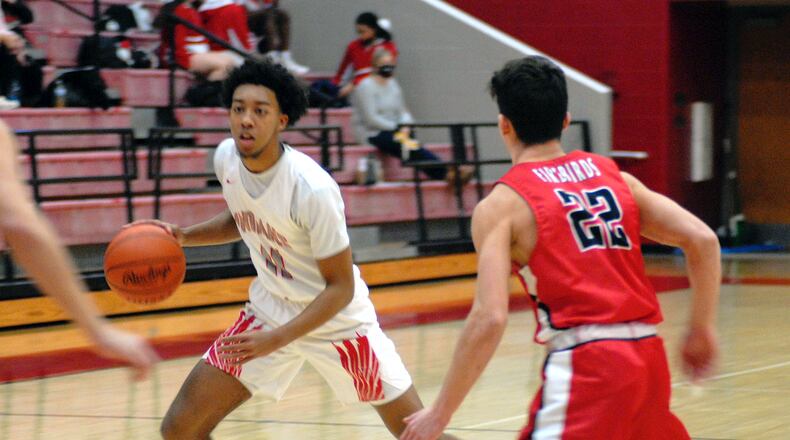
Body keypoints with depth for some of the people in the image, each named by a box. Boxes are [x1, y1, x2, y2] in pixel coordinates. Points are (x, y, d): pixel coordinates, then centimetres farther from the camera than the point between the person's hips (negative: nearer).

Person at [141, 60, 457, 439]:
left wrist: (276, 340, -28)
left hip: (336, 318, -5)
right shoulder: (226, 158, -10)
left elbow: (340, 288, -21)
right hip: (268, 309, 5)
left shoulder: (313, 188, -29)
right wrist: (183, 236, -3)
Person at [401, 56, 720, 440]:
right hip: (648, 355, 6)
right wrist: (701, 329, 17)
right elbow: (702, 240, 6)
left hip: (584, 363, -6)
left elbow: (490, 318, -11)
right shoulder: (614, 176, 14)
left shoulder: (500, 205, -1)